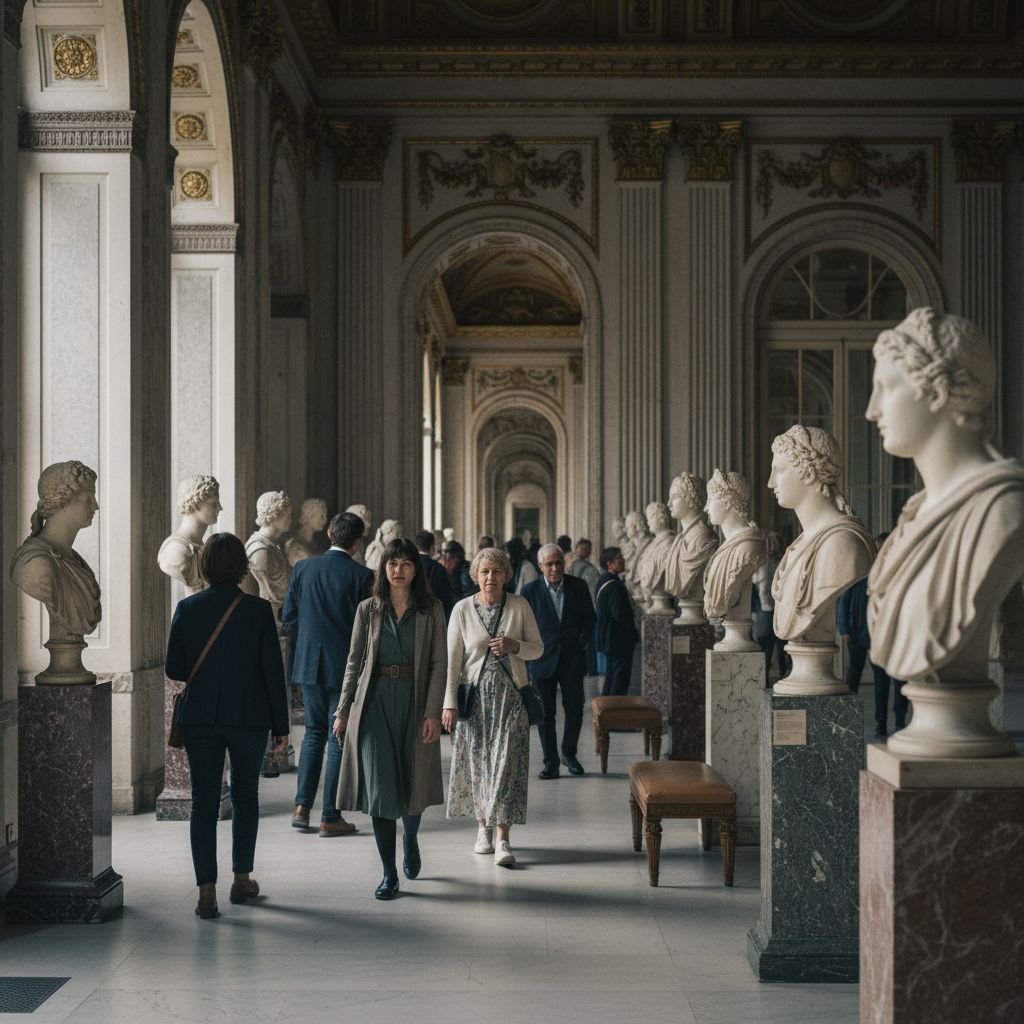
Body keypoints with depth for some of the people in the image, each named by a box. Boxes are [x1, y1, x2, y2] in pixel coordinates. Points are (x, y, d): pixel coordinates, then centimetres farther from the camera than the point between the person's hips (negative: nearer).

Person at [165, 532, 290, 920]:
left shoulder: (187, 608, -4)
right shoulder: (259, 610, -7)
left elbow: (173, 668, 1)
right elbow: (273, 671, -7)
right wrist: (281, 726, 1)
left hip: (200, 717, 1)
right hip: (249, 717, 0)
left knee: (204, 801, 4)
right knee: (245, 795, 18)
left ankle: (206, 891, -2)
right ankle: (241, 879, 25)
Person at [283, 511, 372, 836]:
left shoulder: (303, 568, 1)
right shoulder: (361, 575, -11)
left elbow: (289, 617, 5)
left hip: (309, 664, 4)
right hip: (346, 666, -4)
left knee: (314, 732, 18)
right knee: (340, 737, 3)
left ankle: (302, 806, 11)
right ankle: (330, 818, 6)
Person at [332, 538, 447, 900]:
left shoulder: (431, 611, 1)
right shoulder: (368, 609, 5)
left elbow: (439, 664, -1)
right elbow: (354, 662, 9)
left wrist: (433, 712, -9)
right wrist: (343, 710, 5)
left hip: (414, 702, 0)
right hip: (374, 701, 0)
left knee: (412, 783, 9)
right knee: (379, 785, -6)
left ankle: (411, 842, 42)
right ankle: (389, 874, 1)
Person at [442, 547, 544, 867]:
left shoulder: (520, 606, 1)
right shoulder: (463, 609, 0)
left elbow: (538, 648, 7)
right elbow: (452, 659, 0)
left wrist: (515, 645, -14)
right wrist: (449, 703, -5)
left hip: (510, 695, -1)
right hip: (475, 694, 1)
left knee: (506, 762, -8)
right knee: (477, 762, 5)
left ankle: (503, 840, -8)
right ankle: (483, 827, 25)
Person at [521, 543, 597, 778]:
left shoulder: (578, 587, 3)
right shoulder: (530, 590, -1)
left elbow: (590, 617, 11)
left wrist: (583, 641, -2)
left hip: (572, 659, 1)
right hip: (543, 660, -1)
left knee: (574, 710, 2)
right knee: (546, 714, 3)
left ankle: (569, 754, 25)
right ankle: (550, 763, 14)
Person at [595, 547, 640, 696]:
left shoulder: (603, 581, 11)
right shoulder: (614, 586, -22)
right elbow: (621, 615, -24)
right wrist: (635, 633, -11)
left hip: (608, 639, 10)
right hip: (620, 642, -10)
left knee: (610, 676, 18)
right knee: (621, 678, -4)